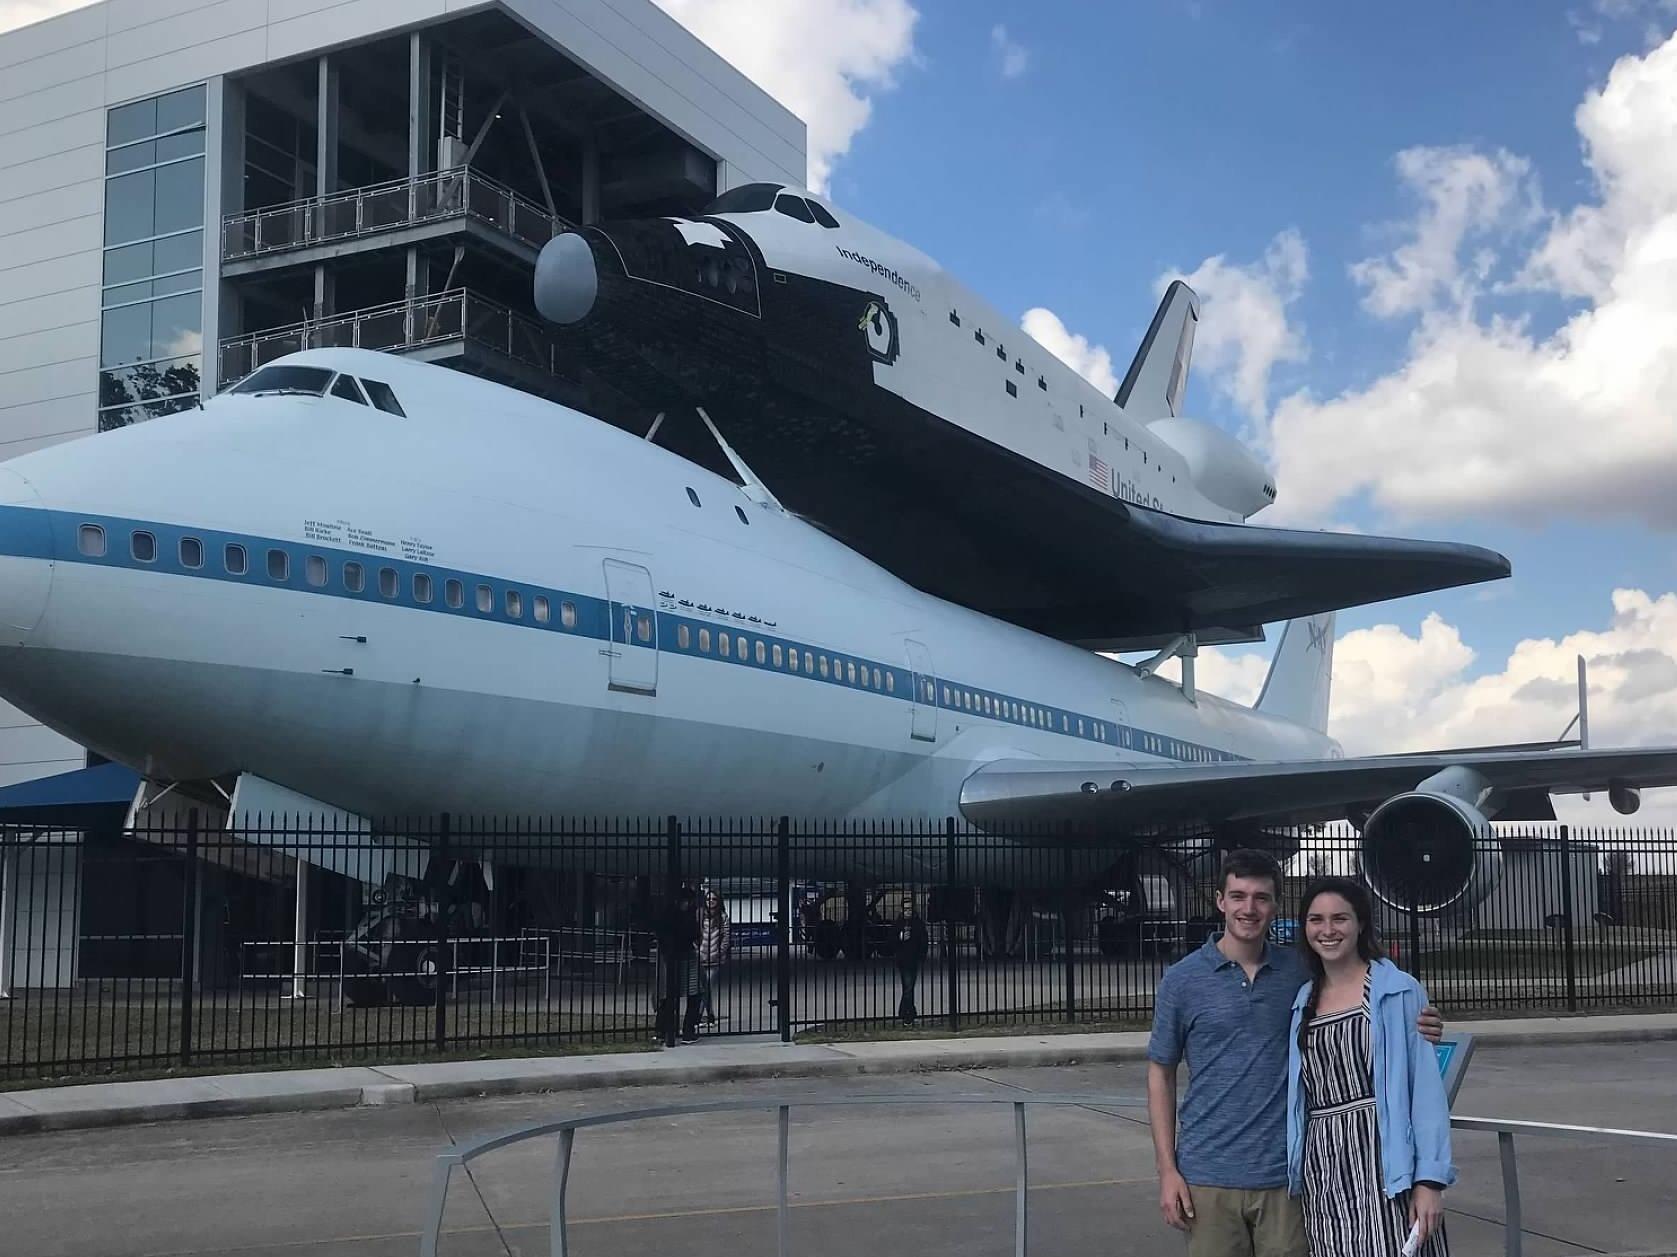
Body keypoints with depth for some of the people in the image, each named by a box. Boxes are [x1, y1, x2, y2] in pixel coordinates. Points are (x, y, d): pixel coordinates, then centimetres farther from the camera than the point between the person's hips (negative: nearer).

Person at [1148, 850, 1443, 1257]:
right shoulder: (1182, 980, -1)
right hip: (1210, 1176, -1)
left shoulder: (1301, 971, 4)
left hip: (1286, 1174, 1)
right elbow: (1160, 1074, 4)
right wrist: (1167, 1170, -2)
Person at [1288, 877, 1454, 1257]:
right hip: (1321, 1170, 4)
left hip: (1383, 1160, -4)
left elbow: (1425, 1087, -6)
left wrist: (1430, 1179, -13)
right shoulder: (1302, 1002, 12)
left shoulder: (1398, 991, -2)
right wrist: (1294, 1175, 11)